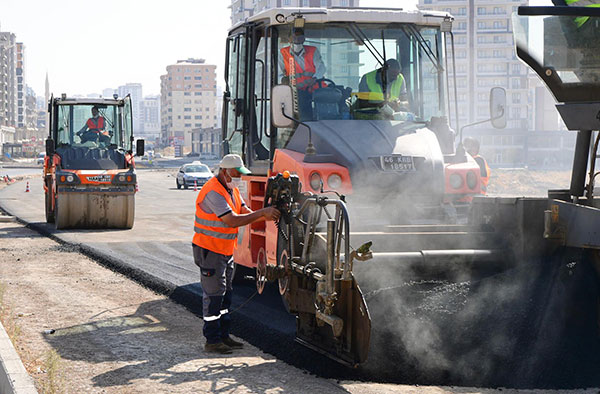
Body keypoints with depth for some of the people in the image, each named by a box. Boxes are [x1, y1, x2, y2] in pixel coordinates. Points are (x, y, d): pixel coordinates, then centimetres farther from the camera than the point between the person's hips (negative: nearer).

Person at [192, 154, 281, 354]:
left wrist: (265, 216, -14)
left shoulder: (232, 189, 10)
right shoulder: (213, 192, -23)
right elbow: (232, 220, -29)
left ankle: (223, 335, 23)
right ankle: (212, 340, 1)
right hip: (209, 250, -10)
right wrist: (262, 213, -27)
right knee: (213, 294, -5)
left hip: (226, 251, 10)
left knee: (225, 293, 14)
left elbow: (245, 212, 6)